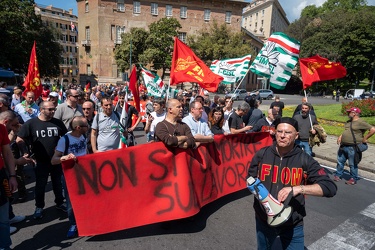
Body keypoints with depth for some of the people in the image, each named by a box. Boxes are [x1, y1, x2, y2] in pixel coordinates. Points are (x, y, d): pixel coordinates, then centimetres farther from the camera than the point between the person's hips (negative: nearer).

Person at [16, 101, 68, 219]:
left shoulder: (58, 122, -1)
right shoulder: (31, 123, -7)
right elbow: (19, 140, -5)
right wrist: (26, 154, -12)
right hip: (41, 161, -2)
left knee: (58, 183, 15)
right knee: (40, 185, 10)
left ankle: (60, 203, 32)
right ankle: (39, 207, 28)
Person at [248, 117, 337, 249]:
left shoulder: (304, 160, -13)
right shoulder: (261, 154, -9)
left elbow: (330, 187, -18)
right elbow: (250, 179, 4)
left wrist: (298, 188, -30)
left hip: (293, 224, -2)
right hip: (264, 220, 2)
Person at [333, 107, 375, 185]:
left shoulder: (360, 122, -12)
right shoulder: (348, 122, 14)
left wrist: (365, 138, -12)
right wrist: (340, 137, 8)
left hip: (353, 148, -8)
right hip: (343, 146, 8)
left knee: (353, 164, 3)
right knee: (340, 161, 15)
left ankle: (353, 179, 15)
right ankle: (338, 175, 27)